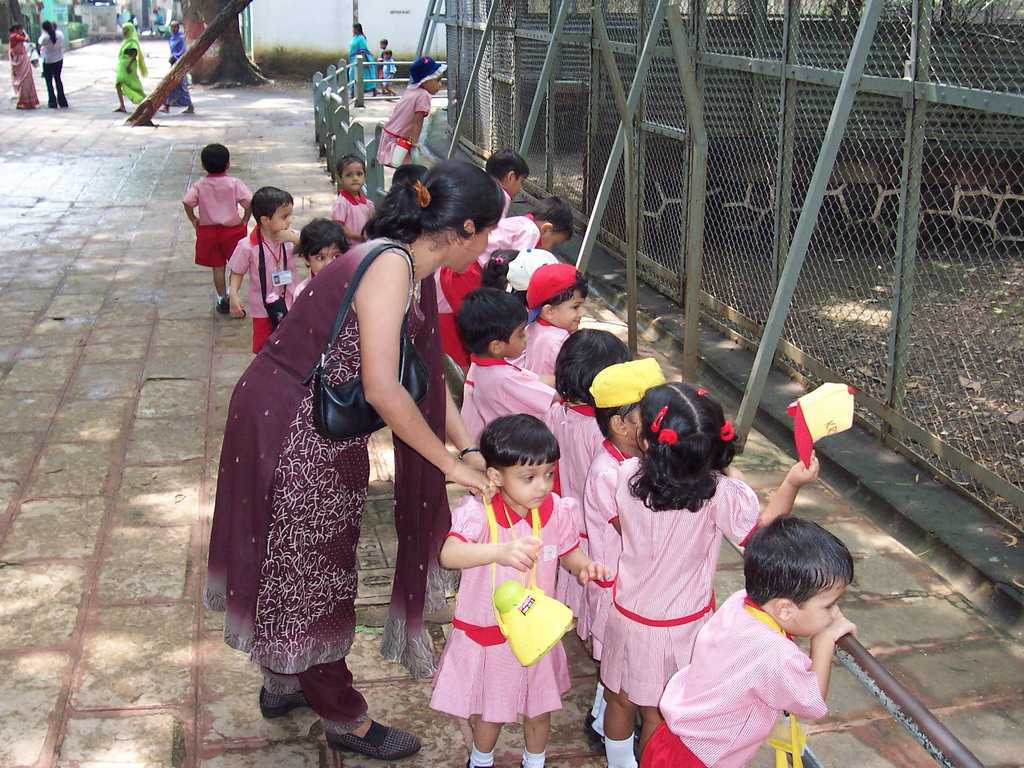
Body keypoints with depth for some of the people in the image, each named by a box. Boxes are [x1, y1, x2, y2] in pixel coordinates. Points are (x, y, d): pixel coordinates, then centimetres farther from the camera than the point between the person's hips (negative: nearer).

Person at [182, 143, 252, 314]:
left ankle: (222, 300, 20)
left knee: (218, 267, 12)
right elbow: (249, 201, -19)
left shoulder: (200, 185, -4)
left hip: (208, 231, 2)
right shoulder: (234, 183, -9)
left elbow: (187, 202, -16)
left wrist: (194, 220, -2)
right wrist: (245, 220, -6)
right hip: (232, 230, -2)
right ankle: (232, 296, 6)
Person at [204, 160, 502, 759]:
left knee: (296, 564, 23)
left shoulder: (410, 271, 6)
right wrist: (451, 463, -20)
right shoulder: (390, 264, -24)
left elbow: (425, 373, 12)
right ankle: (346, 720, 24)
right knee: (307, 570, 8)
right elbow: (383, 388, -30)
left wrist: (471, 447, 6)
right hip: (289, 429, -9)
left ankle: (283, 683, 44)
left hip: (322, 433, 9)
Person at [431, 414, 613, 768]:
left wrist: (585, 566, -18)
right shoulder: (479, 512, -26)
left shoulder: (556, 511, -11)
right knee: (490, 711, 18)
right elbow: (449, 554, -43)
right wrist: (500, 551, -59)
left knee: (539, 708, 22)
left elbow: (568, 552, 6)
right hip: (487, 634, -3)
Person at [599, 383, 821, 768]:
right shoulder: (720, 493, -27)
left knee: (620, 702, 24)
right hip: (679, 625, -3)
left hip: (627, 615, 3)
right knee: (658, 715, 17)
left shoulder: (627, 475, -18)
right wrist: (792, 484, -20)